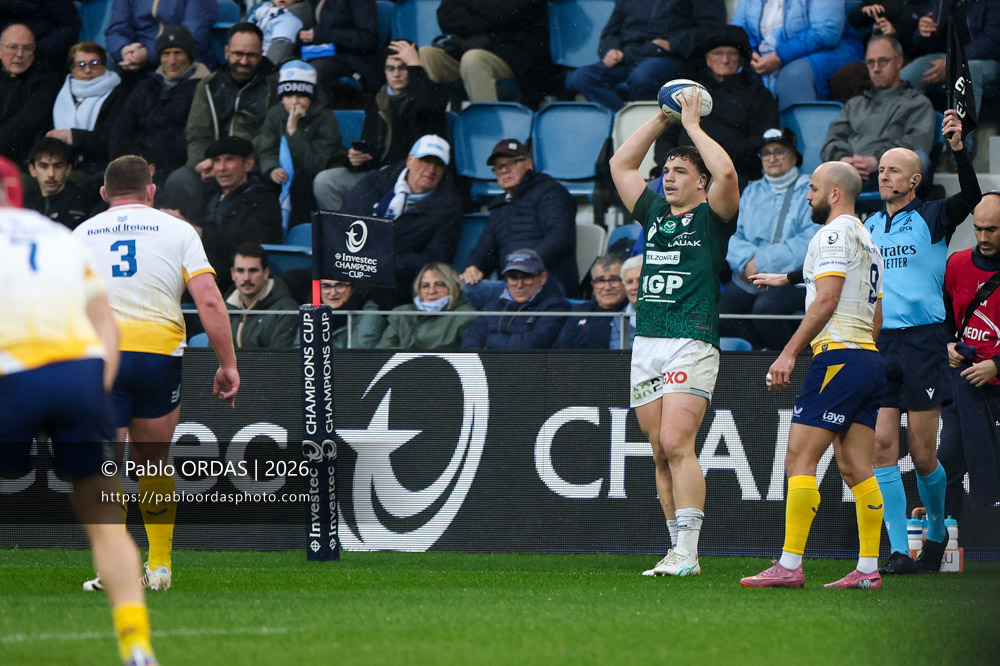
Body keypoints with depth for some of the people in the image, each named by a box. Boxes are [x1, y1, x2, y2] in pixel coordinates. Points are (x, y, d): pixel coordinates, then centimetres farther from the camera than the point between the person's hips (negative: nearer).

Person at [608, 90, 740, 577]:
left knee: (677, 445, -16)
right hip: (646, 344, 7)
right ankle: (680, 551, 7)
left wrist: (692, 124, -5)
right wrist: (661, 120, 17)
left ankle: (688, 551, -18)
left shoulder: (711, 218, 2)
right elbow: (620, 165, 24)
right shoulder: (654, 214, 19)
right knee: (662, 451, 4)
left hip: (692, 344, -7)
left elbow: (726, 172, -16)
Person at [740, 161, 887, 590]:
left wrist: (789, 353, -17)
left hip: (838, 357, -10)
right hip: (870, 359, 10)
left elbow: (827, 300, -17)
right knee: (855, 469, 7)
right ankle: (868, 569, 2)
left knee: (799, 461, -10)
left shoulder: (835, 233, -7)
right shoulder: (868, 241, 22)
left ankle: (789, 566, -14)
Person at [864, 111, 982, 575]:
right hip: (878, 343, 4)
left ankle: (937, 532, 23)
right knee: (882, 446, -7)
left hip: (922, 341, -4)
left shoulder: (932, 218, 1)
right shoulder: (870, 227, 15)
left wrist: (958, 148, -30)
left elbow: (971, 196, -18)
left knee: (922, 456, -2)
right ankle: (898, 552, -6)